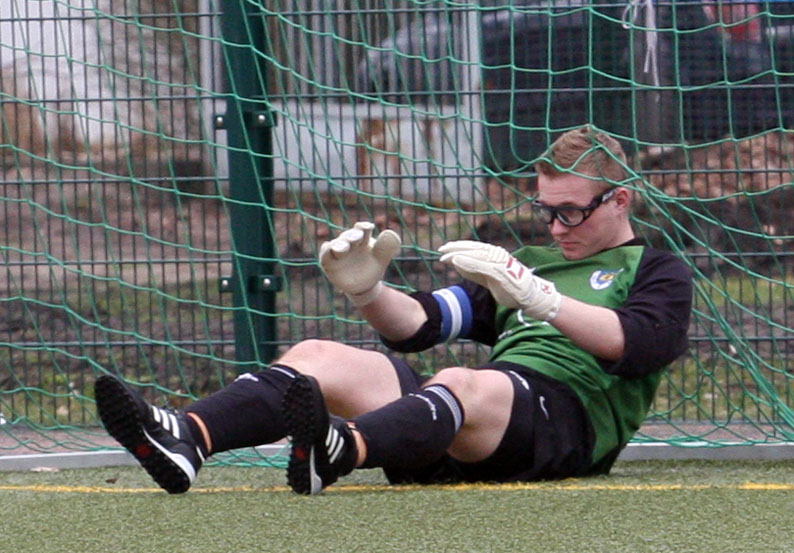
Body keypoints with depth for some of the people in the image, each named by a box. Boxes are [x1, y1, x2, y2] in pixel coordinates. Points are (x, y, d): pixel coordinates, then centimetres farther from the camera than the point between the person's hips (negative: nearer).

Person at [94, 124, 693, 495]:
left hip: (570, 409, -6)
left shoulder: (658, 272, 18)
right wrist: (368, 291, 2)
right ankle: (187, 438, -44)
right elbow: (418, 325, 25)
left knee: (459, 384, -39)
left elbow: (636, 345, -7)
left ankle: (339, 451, -71)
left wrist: (536, 297, -21)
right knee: (317, 356, -15)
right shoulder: (528, 261, 37)